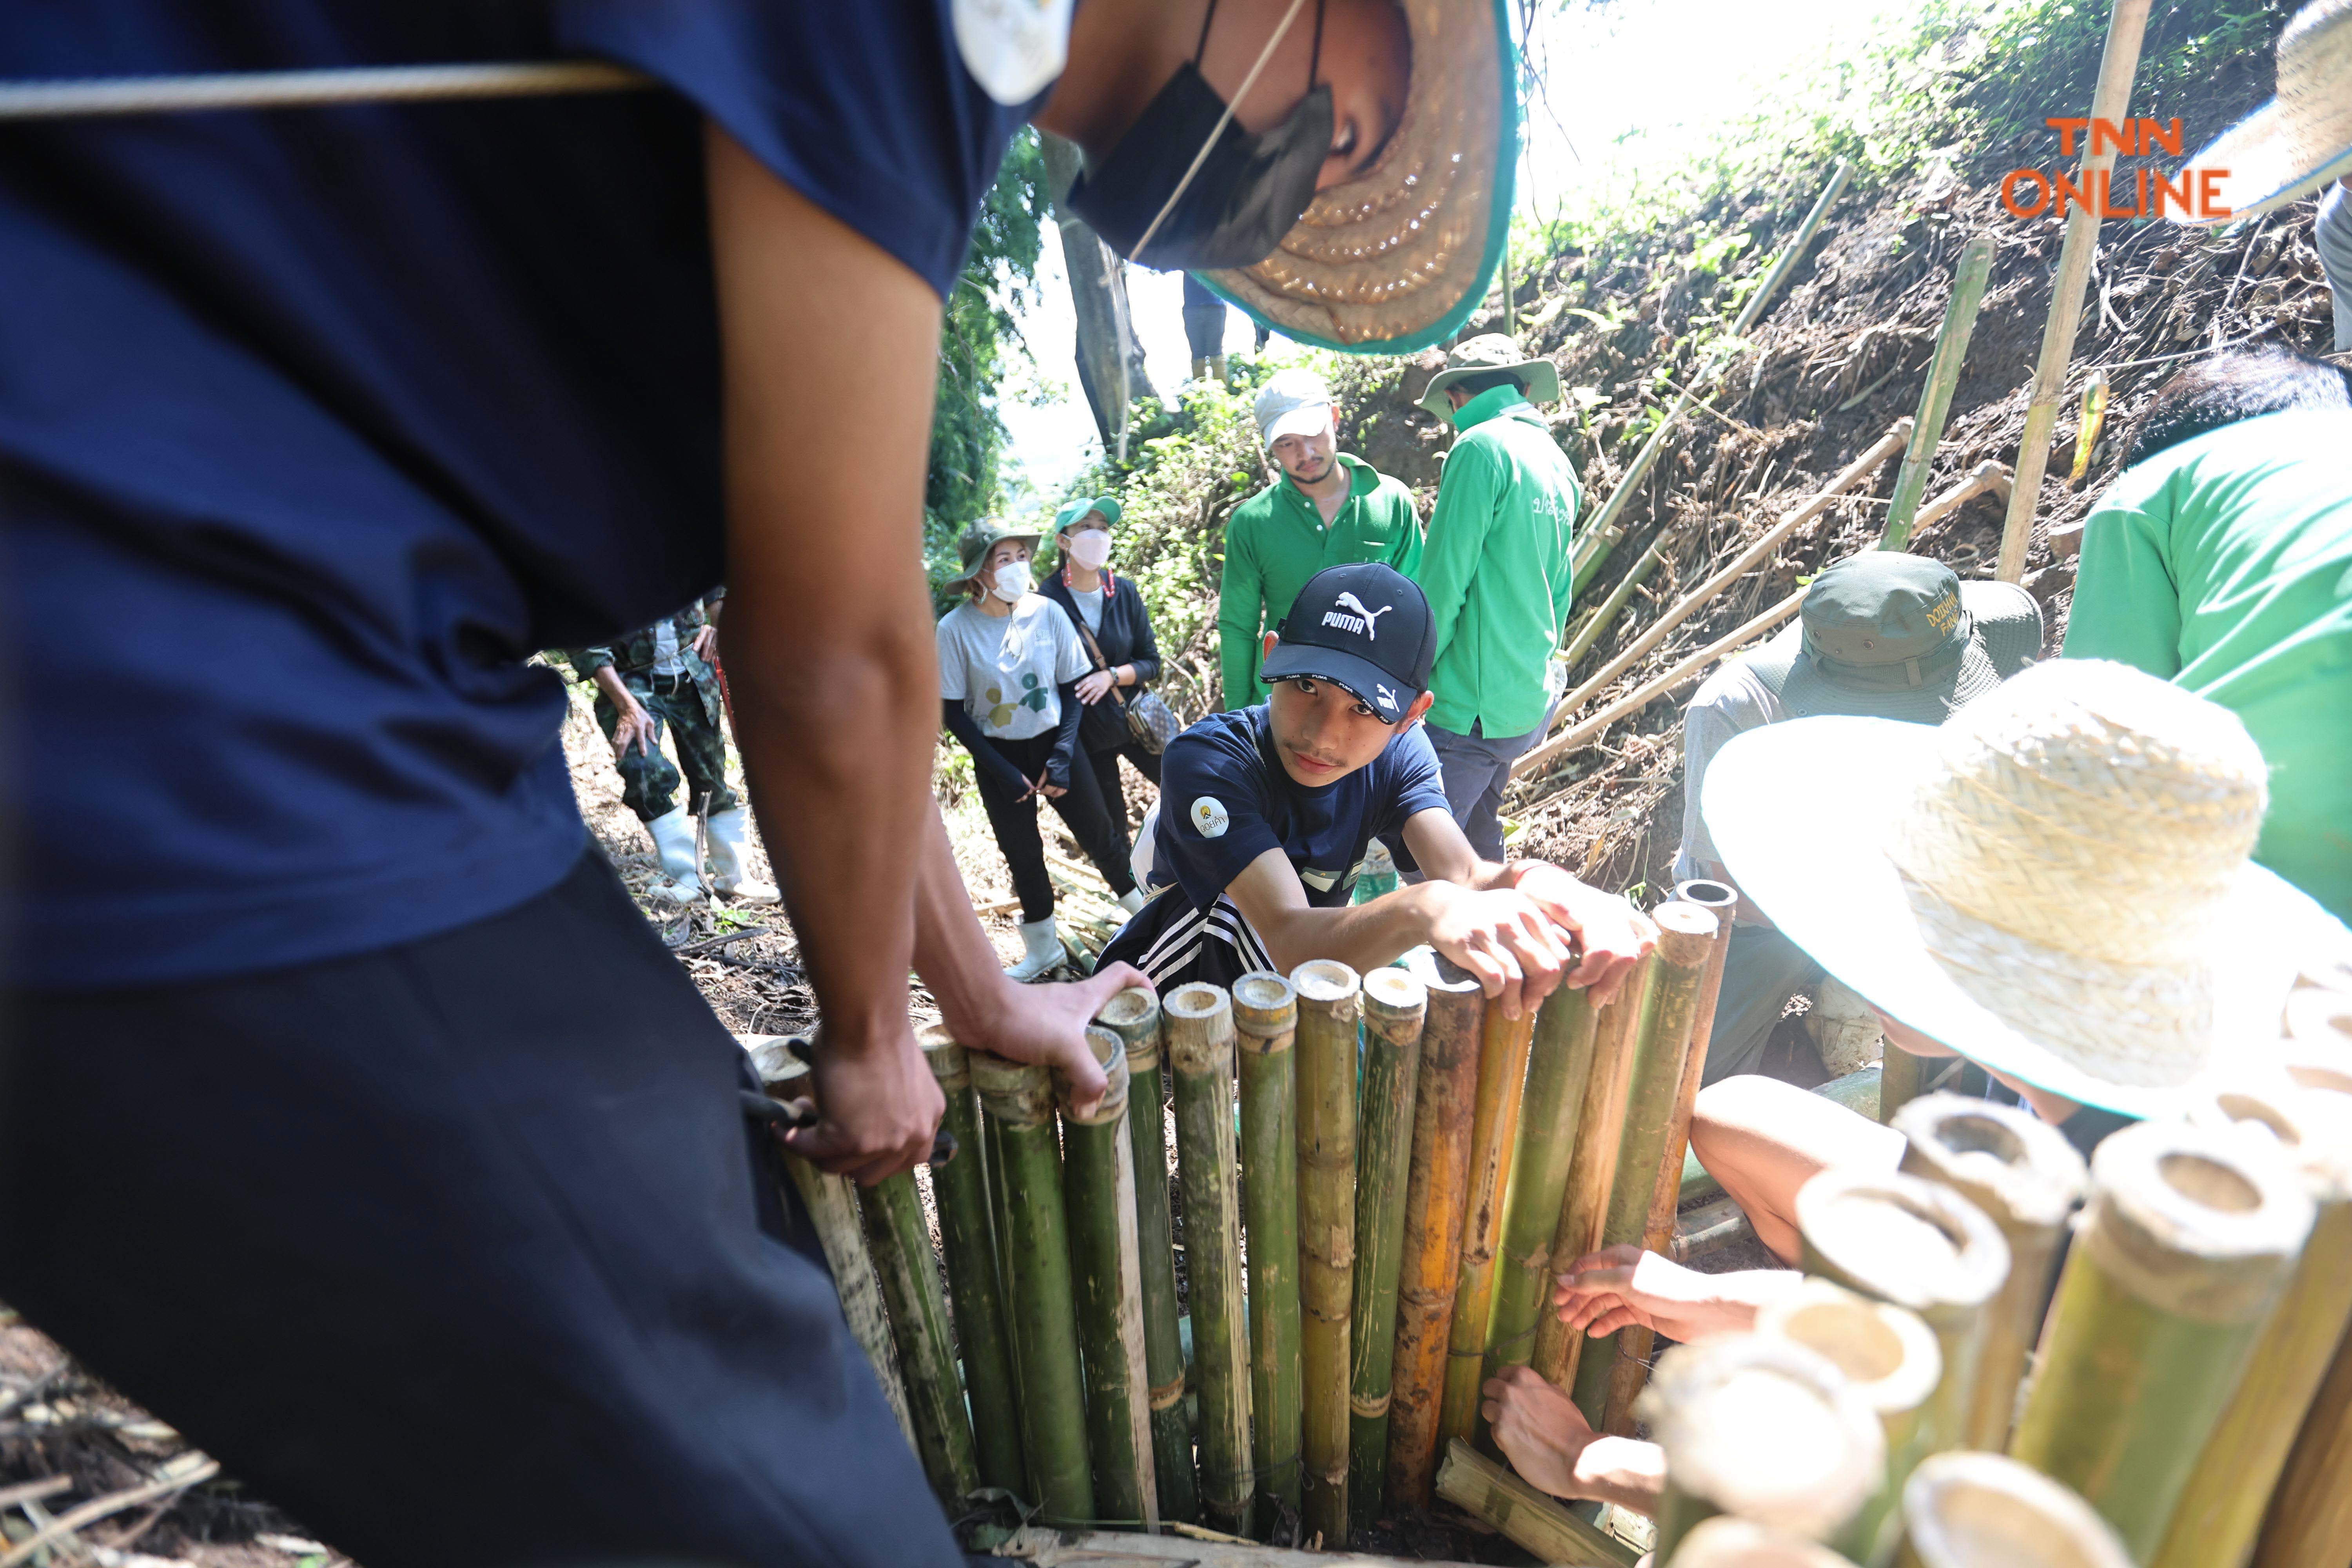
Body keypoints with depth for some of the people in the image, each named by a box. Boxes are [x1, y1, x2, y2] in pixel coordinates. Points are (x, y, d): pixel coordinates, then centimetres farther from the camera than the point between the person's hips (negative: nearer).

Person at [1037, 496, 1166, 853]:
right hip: (1086, 732, -3)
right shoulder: (1048, 601, -13)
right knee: (1112, 835, 8)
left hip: (1136, 720, 3)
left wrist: (1111, 675, -19)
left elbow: (1151, 663, 0)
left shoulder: (1124, 591, -3)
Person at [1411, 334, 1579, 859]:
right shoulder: (1558, 461, 14)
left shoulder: (1482, 447, -12)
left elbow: (1442, 582, -15)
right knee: (1480, 848, 22)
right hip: (1529, 702, 9)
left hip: (1469, 706, -9)